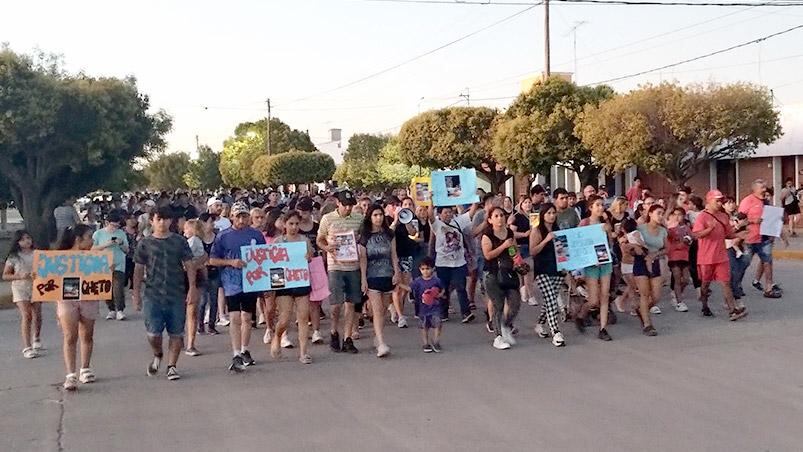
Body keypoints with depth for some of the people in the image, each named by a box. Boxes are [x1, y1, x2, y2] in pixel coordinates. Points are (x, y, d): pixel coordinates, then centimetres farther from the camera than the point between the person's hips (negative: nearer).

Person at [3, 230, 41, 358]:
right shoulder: (13, 257, -1)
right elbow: (5, 276, -1)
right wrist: (20, 276, -16)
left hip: (36, 287, 2)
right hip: (20, 288, -2)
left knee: (37, 315, 7)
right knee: (26, 316, -12)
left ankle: (36, 338, 36)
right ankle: (27, 348, -11)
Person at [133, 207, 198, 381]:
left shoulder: (179, 241, 6)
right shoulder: (145, 243, 4)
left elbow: (189, 265, 5)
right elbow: (138, 270, 7)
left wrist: (192, 287, -5)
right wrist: (136, 294, 5)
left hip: (176, 294, 1)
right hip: (152, 294, -1)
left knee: (176, 332, 3)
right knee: (153, 332, -7)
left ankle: (172, 366, 15)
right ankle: (157, 355, 24)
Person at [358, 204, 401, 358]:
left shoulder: (389, 234, 9)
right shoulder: (364, 236, 1)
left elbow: (393, 254, 9)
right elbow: (363, 258, -2)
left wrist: (396, 272, -1)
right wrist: (363, 279, -7)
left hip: (387, 276, 3)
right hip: (372, 277, -3)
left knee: (383, 310, 7)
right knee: (377, 310, -11)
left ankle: (377, 337, 23)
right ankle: (381, 344, -18)